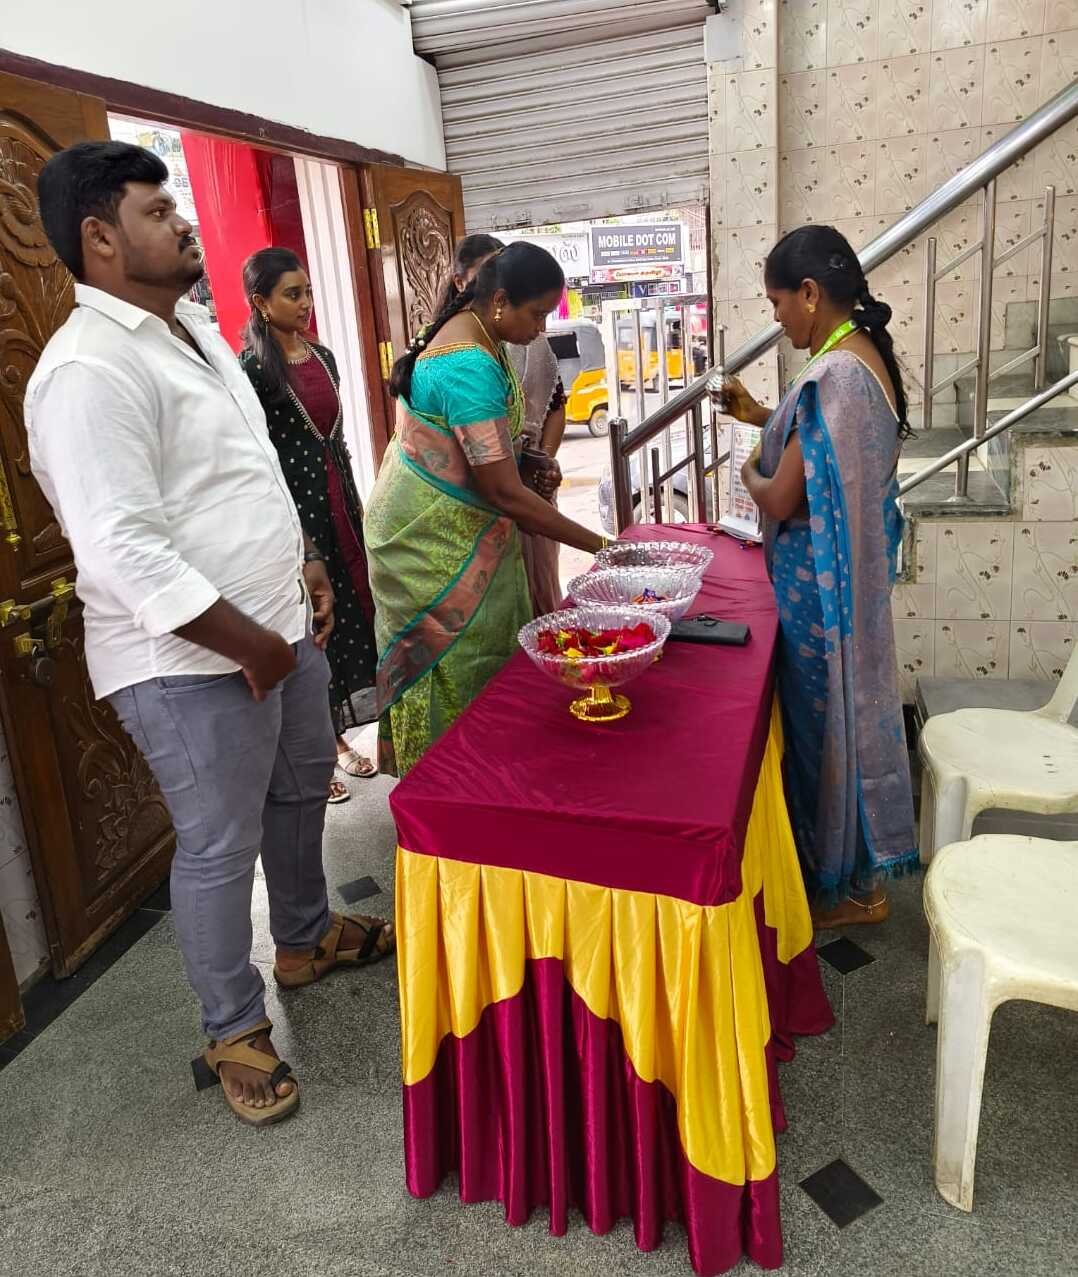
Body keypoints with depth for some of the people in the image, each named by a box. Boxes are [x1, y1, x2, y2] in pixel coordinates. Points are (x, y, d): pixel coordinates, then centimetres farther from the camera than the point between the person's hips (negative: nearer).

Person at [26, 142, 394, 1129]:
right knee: (221, 846, 5)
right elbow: (122, 549, -27)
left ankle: (307, 938, 49)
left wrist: (305, 564, 13)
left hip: (282, 627, 10)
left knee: (301, 790, 24)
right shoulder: (90, 369, -20)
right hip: (193, 660, -10)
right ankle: (235, 1031, 27)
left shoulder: (193, 329, 12)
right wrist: (246, 643, -21)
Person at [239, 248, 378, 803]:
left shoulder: (322, 356, 11)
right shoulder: (251, 369, -12)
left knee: (349, 609, 12)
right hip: (291, 509, -7)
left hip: (337, 501, 8)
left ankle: (335, 736, 29)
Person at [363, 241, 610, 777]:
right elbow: (506, 493, -29)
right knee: (457, 669, 0)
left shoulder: (471, 334, 4)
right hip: (430, 539, -9)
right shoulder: (470, 367, -27)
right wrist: (599, 544, -24)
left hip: (453, 528, 10)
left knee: (484, 656, 13)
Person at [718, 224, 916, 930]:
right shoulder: (869, 354, 6)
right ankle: (863, 866, 39)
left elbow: (781, 500, -23)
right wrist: (764, 417, 14)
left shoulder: (832, 374, -25)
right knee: (848, 706, 20)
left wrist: (749, 473, -2)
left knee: (826, 715, 5)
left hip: (820, 582, -10)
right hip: (854, 571, 10)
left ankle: (849, 886, 24)